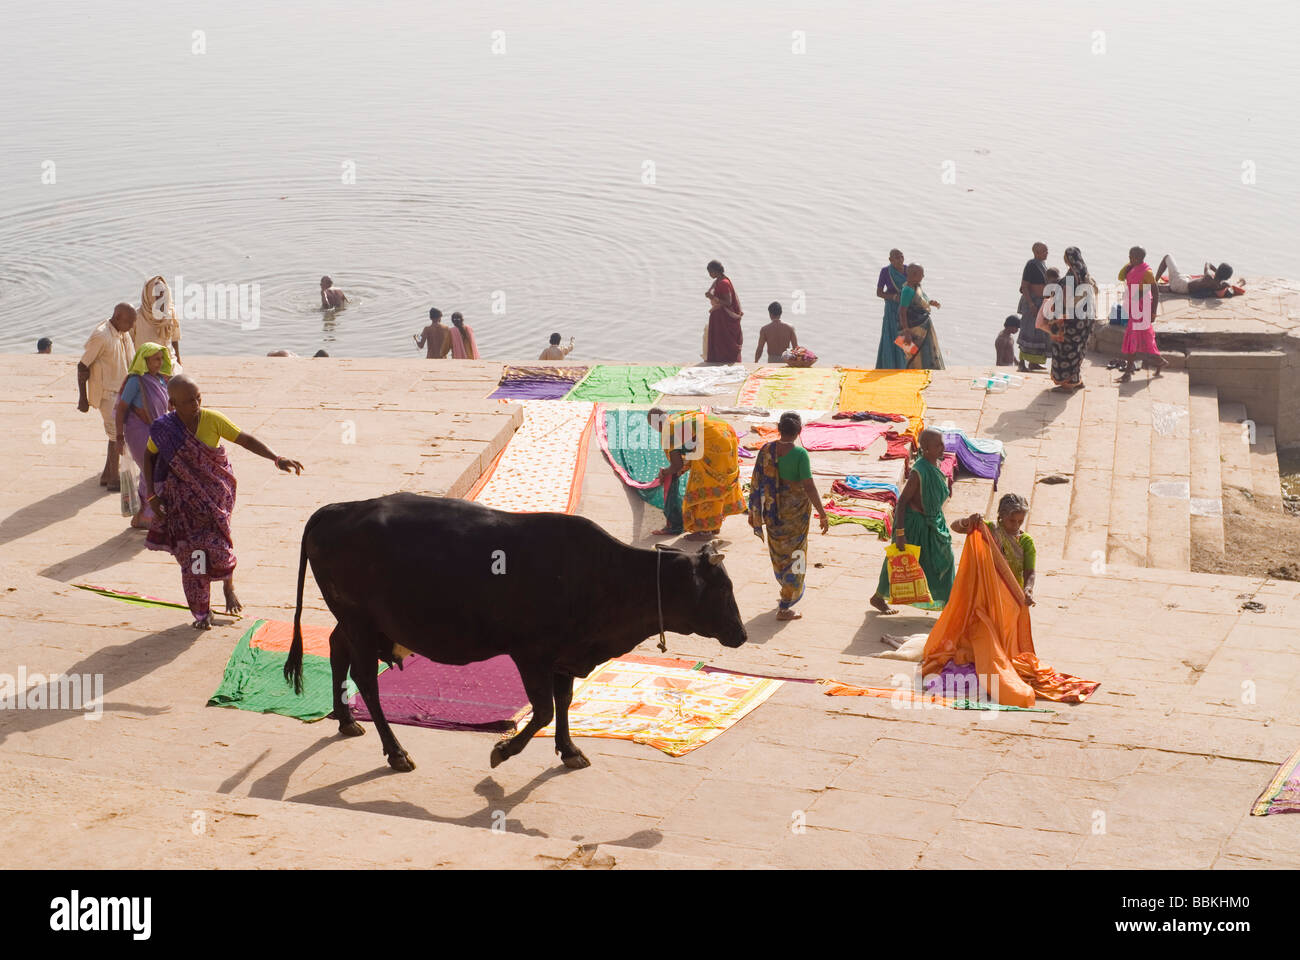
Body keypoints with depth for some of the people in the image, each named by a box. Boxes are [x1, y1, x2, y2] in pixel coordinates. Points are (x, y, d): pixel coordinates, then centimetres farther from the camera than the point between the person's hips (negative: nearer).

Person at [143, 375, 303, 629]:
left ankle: (229, 588, 29)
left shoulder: (212, 420, -14)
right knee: (191, 553, 0)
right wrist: (151, 494, 1)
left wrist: (277, 459, -23)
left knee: (218, 544, -5)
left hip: (214, 493, 0)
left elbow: (245, 439, -11)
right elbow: (149, 455, 6)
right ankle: (201, 613, 15)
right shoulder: (163, 429, -12)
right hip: (183, 499, 0)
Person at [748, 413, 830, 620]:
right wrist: (822, 514, -13)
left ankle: (788, 593, 43)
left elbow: (757, 482, 0)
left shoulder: (766, 450, -5)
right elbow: (809, 487, -21)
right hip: (795, 513, -5)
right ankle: (784, 607, 9)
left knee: (778, 554, 22)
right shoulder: (800, 454, -19)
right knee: (794, 555, 7)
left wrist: (754, 511, 11)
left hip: (772, 510, 5)